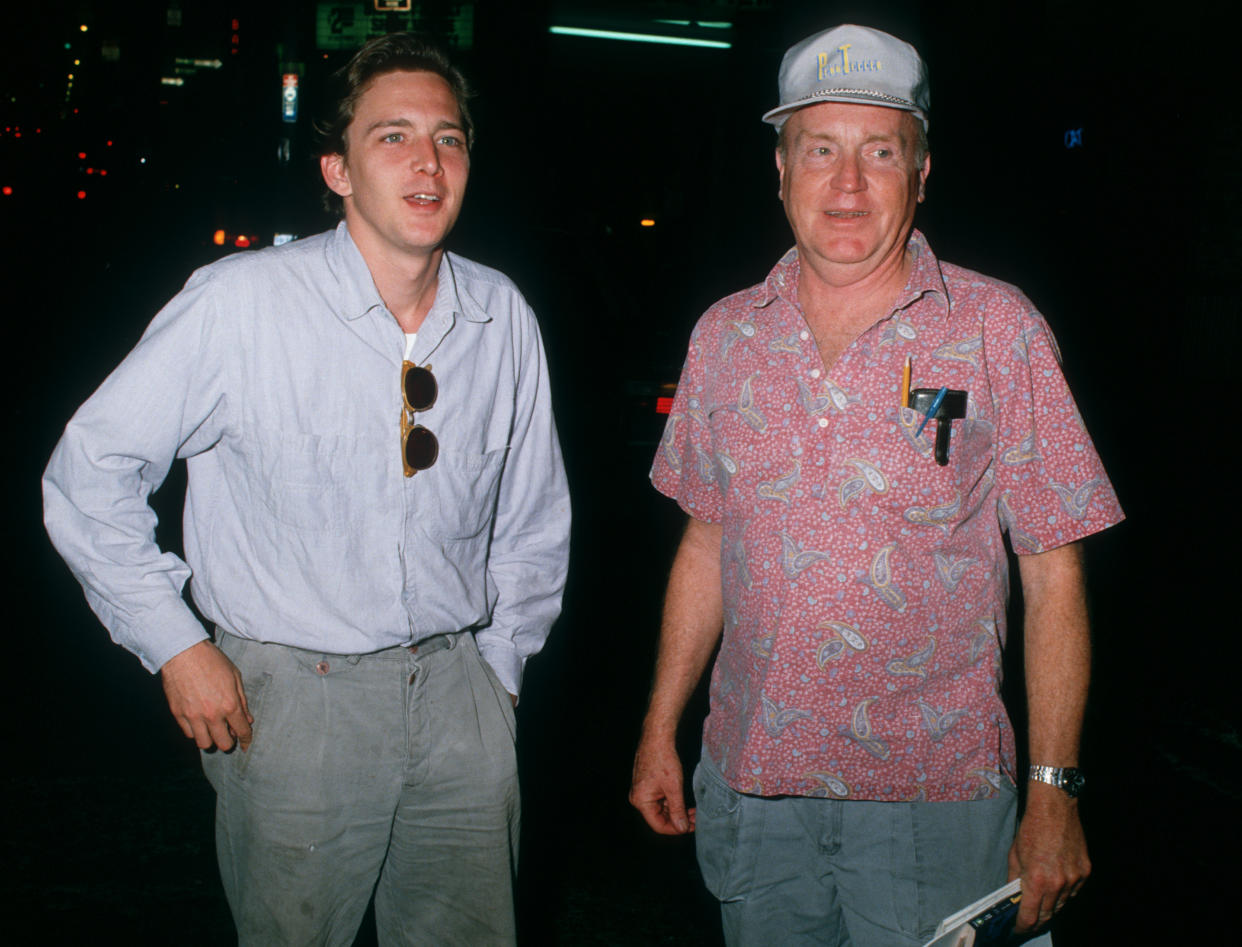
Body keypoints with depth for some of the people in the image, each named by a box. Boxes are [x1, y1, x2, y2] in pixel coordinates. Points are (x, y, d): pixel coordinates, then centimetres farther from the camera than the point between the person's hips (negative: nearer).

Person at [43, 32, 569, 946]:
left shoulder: (502, 315, -1)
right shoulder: (240, 304, -14)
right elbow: (89, 472, -7)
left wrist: (499, 668, 11)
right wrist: (176, 646, -7)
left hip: (458, 698, 4)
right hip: (293, 700, -3)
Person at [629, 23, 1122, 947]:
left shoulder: (999, 331, -6)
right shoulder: (726, 335, 4)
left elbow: (1053, 573, -5)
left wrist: (1054, 792, -9)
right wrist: (661, 731, 9)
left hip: (934, 795, -3)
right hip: (749, 780, 3)